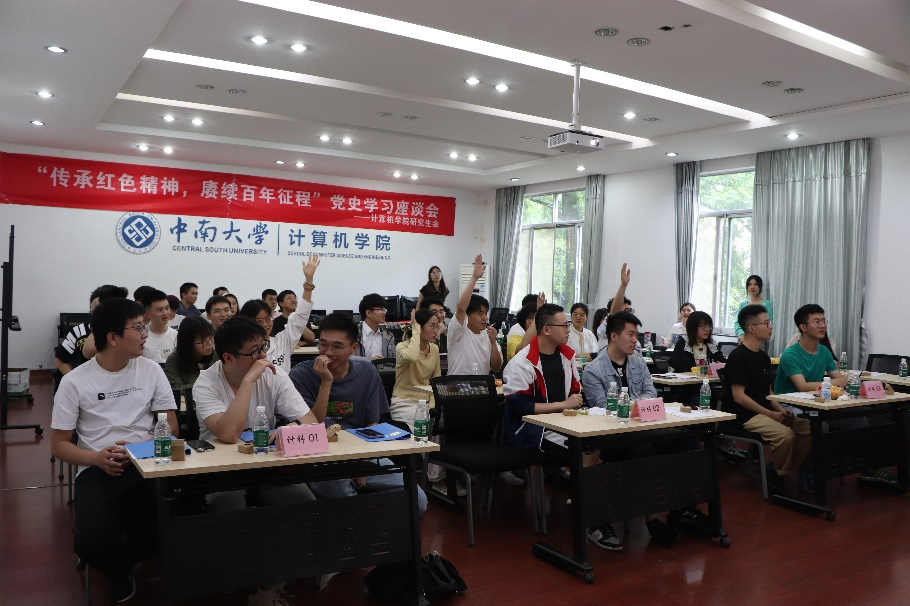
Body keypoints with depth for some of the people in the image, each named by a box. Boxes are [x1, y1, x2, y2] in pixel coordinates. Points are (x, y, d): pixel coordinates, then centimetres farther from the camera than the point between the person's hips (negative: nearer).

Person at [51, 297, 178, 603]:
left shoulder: (151, 370, 7)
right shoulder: (75, 382, 1)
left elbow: (170, 427, 8)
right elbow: (59, 445, 4)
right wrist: (97, 458, -16)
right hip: (97, 471, -1)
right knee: (91, 542, -30)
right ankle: (122, 574, 10)